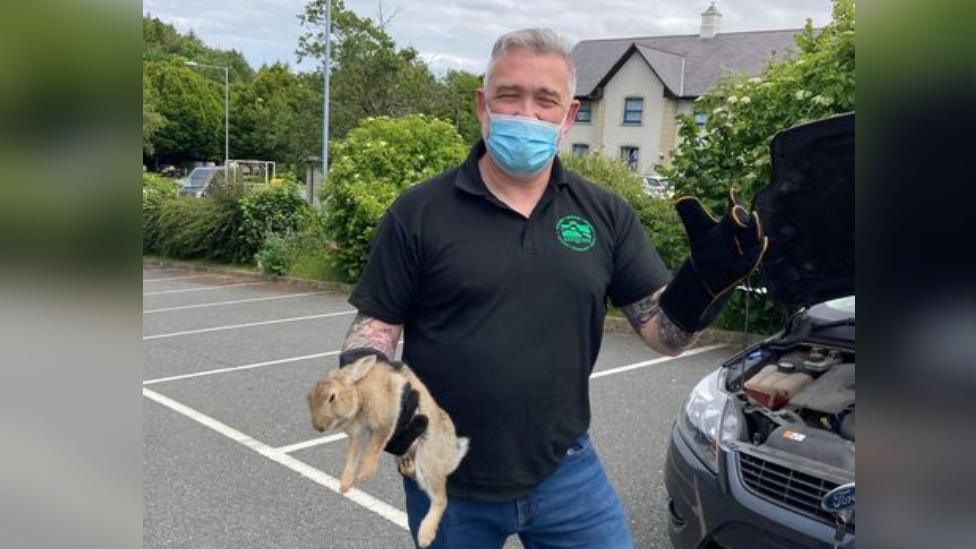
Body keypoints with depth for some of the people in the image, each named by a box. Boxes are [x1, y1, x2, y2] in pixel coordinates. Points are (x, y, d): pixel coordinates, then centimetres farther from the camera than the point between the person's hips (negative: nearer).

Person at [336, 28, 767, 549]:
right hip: (445, 485, -1)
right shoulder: (419, 212, -6)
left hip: (567, 473, 2)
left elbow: (664, 335, 1)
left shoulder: (607, 215, 1)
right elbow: (377, 323, -2)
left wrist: (705, 279, -18)